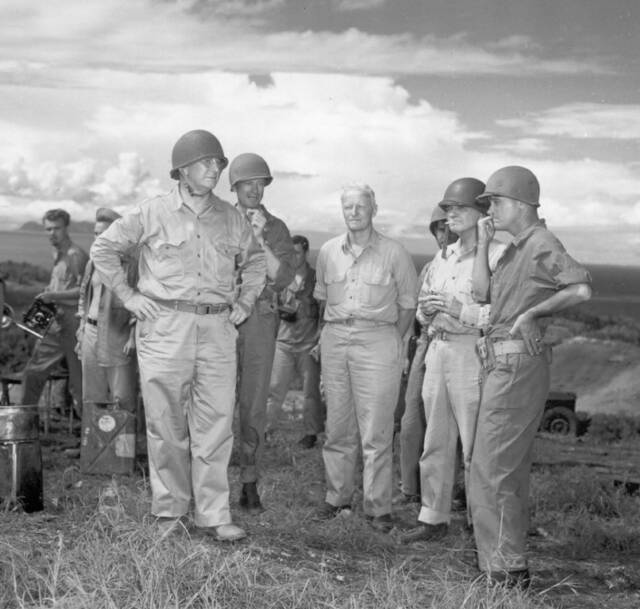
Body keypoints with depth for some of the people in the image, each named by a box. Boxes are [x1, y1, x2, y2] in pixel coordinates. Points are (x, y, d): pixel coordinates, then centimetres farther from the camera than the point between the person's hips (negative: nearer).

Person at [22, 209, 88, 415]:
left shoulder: (76, 255, -12)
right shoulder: (57, 253, 16)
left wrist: (55, 295, -23)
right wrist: (49, 292, 10)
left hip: (72, 321, -9)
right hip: (55, 322, 9)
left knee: (78, 381, -4)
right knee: (32, 373, 11)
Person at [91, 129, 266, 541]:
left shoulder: (231, 218, 11)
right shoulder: (153, 214, 1)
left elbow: (254, 260, 27)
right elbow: (104, 249, 8)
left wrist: (246, 301, 14)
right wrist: (128, 295, 2)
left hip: (218, 328, 3)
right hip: (165, 326, -2)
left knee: (216, 422, -1)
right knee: (166, 423, 2)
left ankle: (214, 515, 5)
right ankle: (170, 513, 14)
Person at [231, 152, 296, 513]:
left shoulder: (276, 228, 9)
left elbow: (283, 277, -3)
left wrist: (260, 239, -11)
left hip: (260, 321, 1)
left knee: (254, 405, 3)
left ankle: (250, 484, 10)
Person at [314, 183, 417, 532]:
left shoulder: (394, 253, 0)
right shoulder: (328, 252, 11)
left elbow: (408, 304, 5)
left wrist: (393, 342, 1)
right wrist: (332, 331, 13)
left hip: (377, 338, -4)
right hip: (334, 338, 4)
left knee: (375, 431, -5)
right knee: (337, 427, 9)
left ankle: (378, 506, 1)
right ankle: (337, 496, 20)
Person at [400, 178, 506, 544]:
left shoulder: (496, 255, -8)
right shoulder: (443, 258, 18)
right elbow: (423, 312, 26)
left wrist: (460, 310, -21)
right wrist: (427, 309, 4)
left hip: (472, 353, -8)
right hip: (437, 351, 8)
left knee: (475, 446, -5)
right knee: (436, 443, 13)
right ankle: (434, 518, 22)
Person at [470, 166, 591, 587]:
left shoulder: (542, 243, -13)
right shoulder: (516, 248, 17)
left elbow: (582, 289, -25)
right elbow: (484, 292, 11)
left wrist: (531, 313, -17)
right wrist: (483, 244, 7)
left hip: (517, 364, -10)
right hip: (506, 363, 10)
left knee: (491, 467, -8)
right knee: (512, 467, 15)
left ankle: (504, 569, -2)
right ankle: (511, 563, 26)